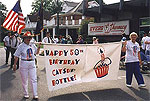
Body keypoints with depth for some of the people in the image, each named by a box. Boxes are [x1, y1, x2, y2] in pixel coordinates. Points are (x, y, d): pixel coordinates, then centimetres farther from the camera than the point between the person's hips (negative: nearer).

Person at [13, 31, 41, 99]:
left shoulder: (32, 45, 5)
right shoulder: (21, 46, -8)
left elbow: (37, 52, 20)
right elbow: (16, 56, -6)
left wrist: (39, 47, 3)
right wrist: (15, 65, -7)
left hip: (32, 63, 3)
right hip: (24, 64, -3)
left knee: (34, 79, 2)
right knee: (24, 80, 8)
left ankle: (35, 95, 9)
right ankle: (26, 94, 25)